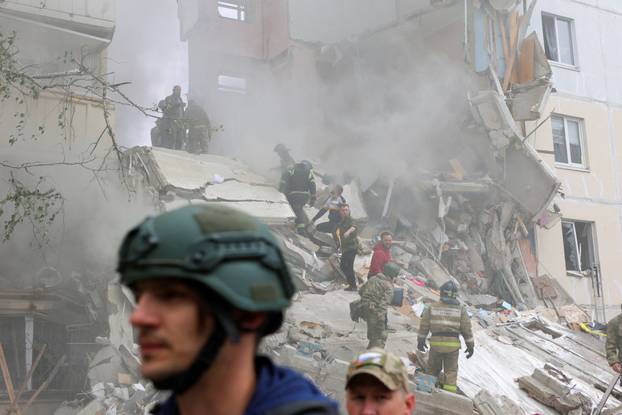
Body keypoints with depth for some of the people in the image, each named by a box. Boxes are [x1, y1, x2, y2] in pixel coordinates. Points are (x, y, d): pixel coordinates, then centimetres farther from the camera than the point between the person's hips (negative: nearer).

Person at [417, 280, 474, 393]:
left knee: (433, 369, 17)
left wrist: (421, 341, 17)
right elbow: (467, 329, 1)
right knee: (451, 370, 10)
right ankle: (450, 391, 3)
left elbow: (424, 326, 5)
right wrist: (470, 345, 9)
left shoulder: (432, 308, 2)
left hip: (436, 343, 1)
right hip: (453, 345, -1)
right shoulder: (460, 309, 0)